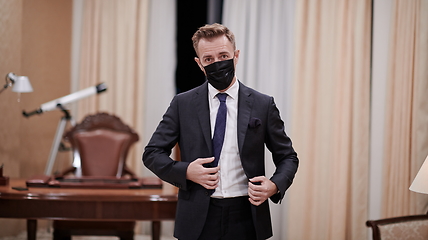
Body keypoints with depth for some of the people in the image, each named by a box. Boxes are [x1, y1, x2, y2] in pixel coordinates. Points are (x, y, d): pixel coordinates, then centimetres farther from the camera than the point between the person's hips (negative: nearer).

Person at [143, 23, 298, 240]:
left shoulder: (263, 105, 3)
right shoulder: (183, 104, 4)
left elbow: (287, 157, 10)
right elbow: (152, 153, 6)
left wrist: (275, 186, -10)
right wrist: (185, 171, -11)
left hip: (246, 220, 0)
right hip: (198, 221, 0)